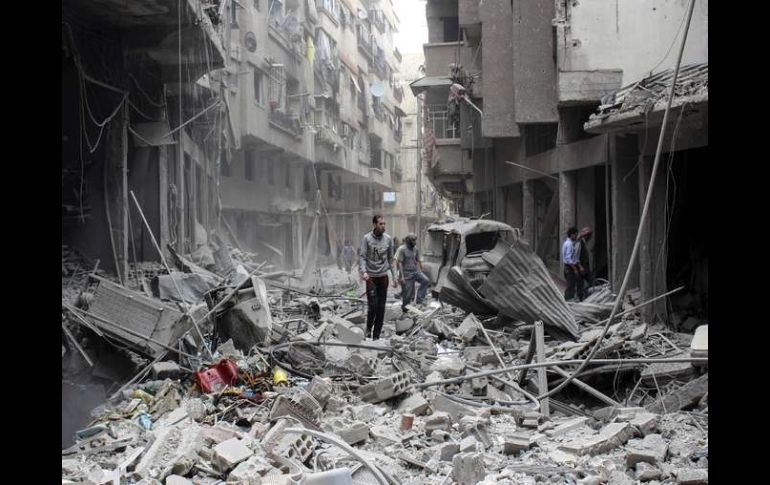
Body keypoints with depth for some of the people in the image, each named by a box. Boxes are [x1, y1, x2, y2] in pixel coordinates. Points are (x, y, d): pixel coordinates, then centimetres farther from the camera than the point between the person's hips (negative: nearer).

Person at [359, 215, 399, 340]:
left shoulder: (388, 239, 4)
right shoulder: (366, 238, -6)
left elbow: (391, 259, 10)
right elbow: (362, 257, -10)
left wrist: (394, 276, 7)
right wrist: (363, 271, -26)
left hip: (383, 277, 3)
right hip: (371, 277, -3)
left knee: (381, 307, 4)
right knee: (372, 305, -11)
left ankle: (376, 335, 13)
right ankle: (368, 328, 14)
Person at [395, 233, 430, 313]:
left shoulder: (415, 249, 7)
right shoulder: (402, 249, -13)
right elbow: (399, 263, -16)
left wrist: (422, 272, 11)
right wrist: (401, 276, -21)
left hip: (415, 271, 6)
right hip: (406, 274, -6)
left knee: (426, 280, -18)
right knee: (407, 294, -1)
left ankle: (419, 300, -10)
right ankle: (405, 309, 19)